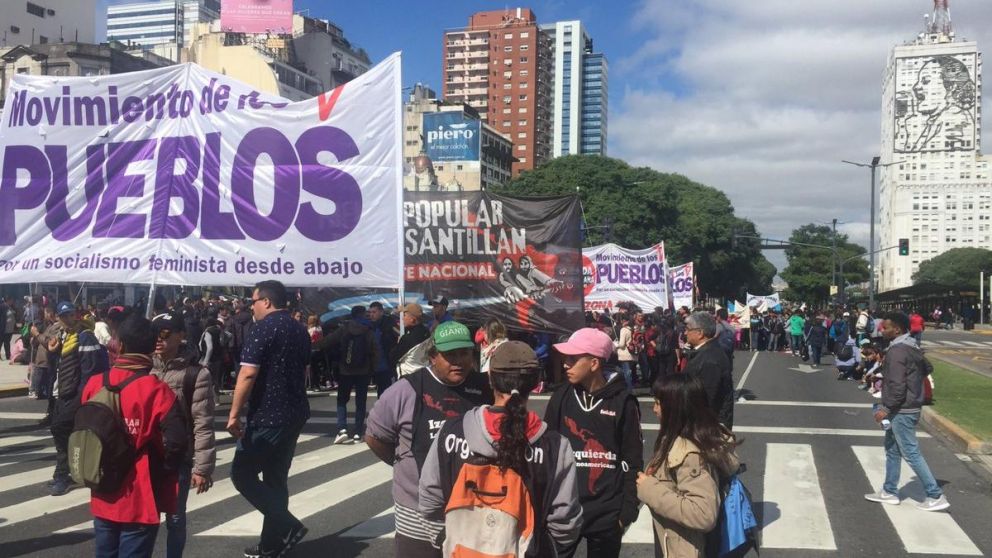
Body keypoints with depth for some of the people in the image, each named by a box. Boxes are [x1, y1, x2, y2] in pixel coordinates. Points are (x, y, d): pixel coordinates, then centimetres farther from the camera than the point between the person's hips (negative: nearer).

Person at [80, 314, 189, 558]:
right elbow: (176, 441, -22)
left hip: (103, 497, 5)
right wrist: (163, 471, -4)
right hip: (139, 501, -4)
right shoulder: (156, 390, -16)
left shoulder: (94, 384, -2)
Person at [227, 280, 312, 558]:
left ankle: (288, 526, -5)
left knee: (242, 474, 1)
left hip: (267, 416, -8)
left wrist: (234, 414, -18)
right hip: (294, 414, 8)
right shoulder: (300, 329, 12)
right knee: (276, 478, 14)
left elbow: (248, 373, -21)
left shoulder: (264, 328, -13)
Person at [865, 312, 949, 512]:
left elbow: (897, 385, -25)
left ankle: (936, 496, 2)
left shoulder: (896, 351, -21)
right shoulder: (912, 347, 9)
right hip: (911, 406, 10)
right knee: (892, 449, 17)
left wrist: (886, 408, -19)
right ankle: (889, 492, 25)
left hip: (901, 411, -10)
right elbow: (925, 369, 20)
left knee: (911, 453, -3)